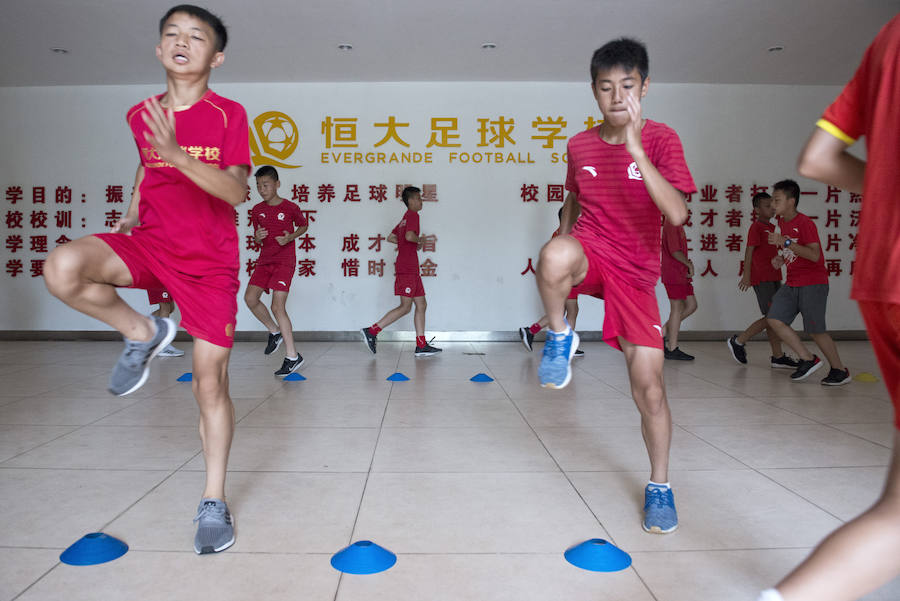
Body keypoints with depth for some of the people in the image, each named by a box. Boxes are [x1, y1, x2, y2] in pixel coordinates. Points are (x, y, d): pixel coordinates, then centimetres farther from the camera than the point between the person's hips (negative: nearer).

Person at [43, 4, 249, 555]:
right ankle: (142, 333, 0)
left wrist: (177, 154, -32)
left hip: (210, 262, -3)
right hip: (151, 245, 4)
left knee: (211, 382, -4)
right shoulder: (141, 115, 6)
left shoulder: (229, 114, -8)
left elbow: (236, 192, -21)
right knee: (63, 268, -27)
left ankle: (214, 502, 12)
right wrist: (134, 212, 16)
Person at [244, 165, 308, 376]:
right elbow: (257, 239, 15)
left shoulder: (290, 207, -8)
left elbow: (304, 225, 8)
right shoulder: (257, 210, 6)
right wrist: (258, 237, -10)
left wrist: (290, 237, -10)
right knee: (250, 297, -4)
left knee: (277, 306, -13)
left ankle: (292, 356, -5)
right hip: (265, 260, 6)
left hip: (284, 260, -6)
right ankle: (275, 332, 20)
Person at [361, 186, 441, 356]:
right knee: (405, 307, -9)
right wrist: (420, 240, -5)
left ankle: (421, 346, 7)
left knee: (421, 305, 8)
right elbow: (409, 236, -24)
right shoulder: (413, 215, -8)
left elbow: (390, 237, 25)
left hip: (412, 269, 10)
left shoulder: (406, 218, 21)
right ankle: (371, 331, -6)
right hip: (407, 269, -10)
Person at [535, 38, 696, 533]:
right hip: (589, 251, 1)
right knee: (554, 255, -39)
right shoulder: (579, 145, 3)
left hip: (636, 270, -1)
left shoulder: (660, 139, -8)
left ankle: (659, 486, 17)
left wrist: (634, 148, -29)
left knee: (648, 380, -6)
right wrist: (563, 248, 14)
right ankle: (559, 338, -8)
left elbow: (677, 214, -23)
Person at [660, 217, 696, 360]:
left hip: (680, 275, 10)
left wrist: (687, 262, 10)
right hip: (673, 274, -10)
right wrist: (689, 264, -11)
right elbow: (674, 251, -21)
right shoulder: (671, 224, -14)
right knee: (677, 309, -4)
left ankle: (662, 333, 14)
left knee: (691, 306, 11)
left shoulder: (676, 224, 17)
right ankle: (672, 349, 3)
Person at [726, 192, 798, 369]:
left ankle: (778, 357, 12)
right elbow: (749, 250, -15)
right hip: (761, 279, -9)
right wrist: (746, 275, -20)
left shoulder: (771, 227, 18)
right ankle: (738, 341, 3)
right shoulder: (756, 227, -8)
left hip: (773, 277, 9)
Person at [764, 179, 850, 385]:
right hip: (791, 284, 8)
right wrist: (781, 258, 7)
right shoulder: (781, 222, 10)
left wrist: (785, 242, -28)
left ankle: (840, 370, 15)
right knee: (773, 320, -6)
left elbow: (814, 255, -24)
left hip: (813, 284, -8)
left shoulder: (805, 223, -14)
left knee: (815, 330, -4)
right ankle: (808, 359, 5)